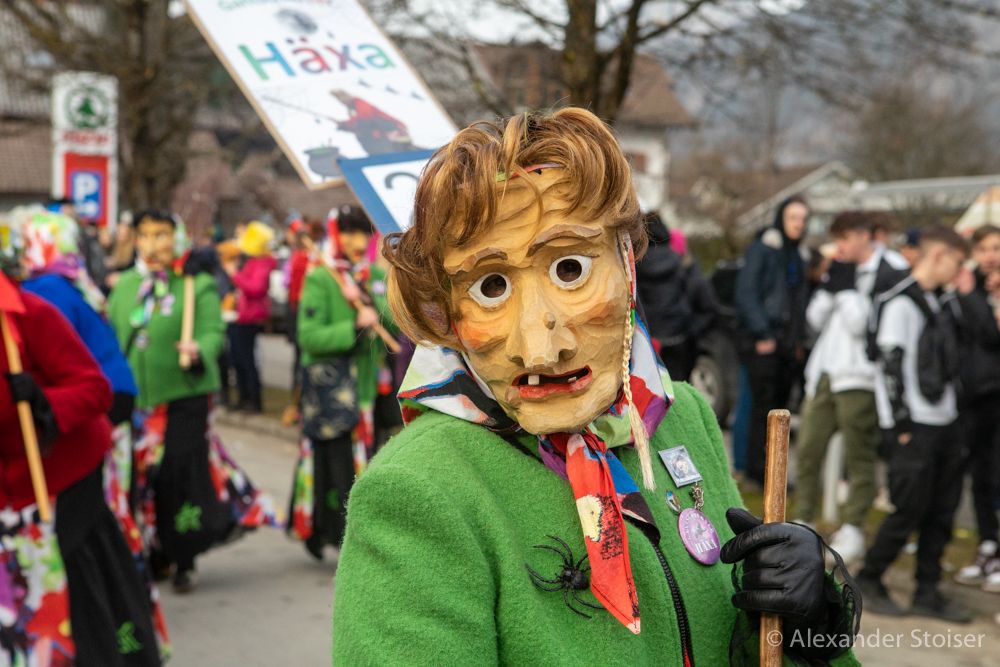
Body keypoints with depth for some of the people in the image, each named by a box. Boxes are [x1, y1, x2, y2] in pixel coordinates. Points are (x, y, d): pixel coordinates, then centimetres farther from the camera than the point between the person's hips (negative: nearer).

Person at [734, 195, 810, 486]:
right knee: (765, 405, -8)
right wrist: (761, 334, -14)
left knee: (779, 405, 5)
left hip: (789, 343, 6)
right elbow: (746, 293, -10)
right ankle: (758, 470, -3)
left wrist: (800, 339, 12)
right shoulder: (762, 248, -3)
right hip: (764, 343, -6)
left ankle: (767, 468, 9)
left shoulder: (798, 254, 18)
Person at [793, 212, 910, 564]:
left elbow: (860, 324, -16)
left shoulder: (891, 272, -9)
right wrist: (829, 285, 0)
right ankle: (804, 519, 16)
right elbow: (816, 319, 12)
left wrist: (846, 287, -12)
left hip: (859, 378, -7)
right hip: (825, 372, 7)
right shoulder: (841, 271, 15)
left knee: (859, 456, 0)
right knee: (808, 448, 6)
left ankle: (853, 528, 10)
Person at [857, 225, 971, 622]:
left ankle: (927, 592, 18)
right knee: (910, 510, -5)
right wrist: (902, 426, -16)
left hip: (944, 424, 8)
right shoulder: (901, 303, -12)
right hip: (914, 428, -8)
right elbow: (891, 366, -15)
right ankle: (867, 582, 11)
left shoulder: (942, 302, 15)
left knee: (942, 513, 9)